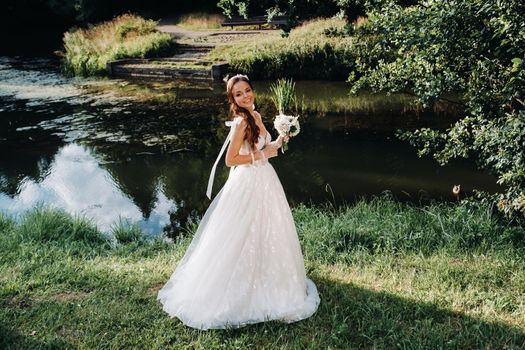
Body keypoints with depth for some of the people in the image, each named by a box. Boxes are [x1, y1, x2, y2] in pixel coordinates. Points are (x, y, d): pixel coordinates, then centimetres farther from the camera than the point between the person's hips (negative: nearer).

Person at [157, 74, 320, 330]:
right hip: (247, 183, -9)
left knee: (264, 235, 21)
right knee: (246, 237, 3)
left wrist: (276, 144, 1)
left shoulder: (256, 116, 6)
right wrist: (262, 155, -17)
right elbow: (230, 159, -22)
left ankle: (263, 279, 40)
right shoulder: (241, 121, -20)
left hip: (263, 180, 9)